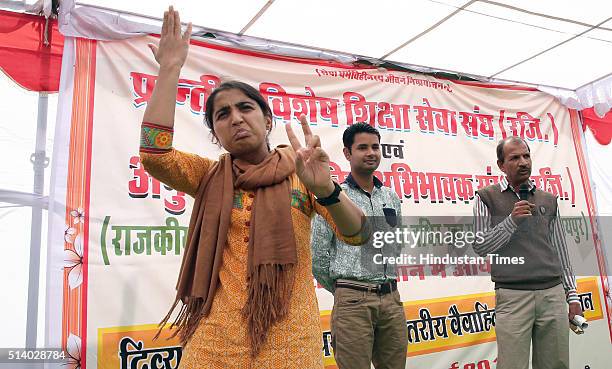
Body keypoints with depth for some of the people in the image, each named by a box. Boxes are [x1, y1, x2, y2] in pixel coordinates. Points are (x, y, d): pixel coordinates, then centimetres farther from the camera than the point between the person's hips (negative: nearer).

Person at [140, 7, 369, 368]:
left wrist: (326, 189, -31)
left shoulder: (299, 172, 0)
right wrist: (171, 69, -11)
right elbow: (154, 153, -13)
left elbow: (356, 235, -11)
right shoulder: (210, 177, 5)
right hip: (217, 339, 2)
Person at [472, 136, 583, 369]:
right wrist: (512, 220, -15)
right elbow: (480, 246, -3)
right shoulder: (487, 198, 3)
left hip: (553, 293, 4)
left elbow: (560, 251, 16)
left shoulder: (548, 200, 14)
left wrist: (572, 295, 13)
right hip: (512, 296, -3)